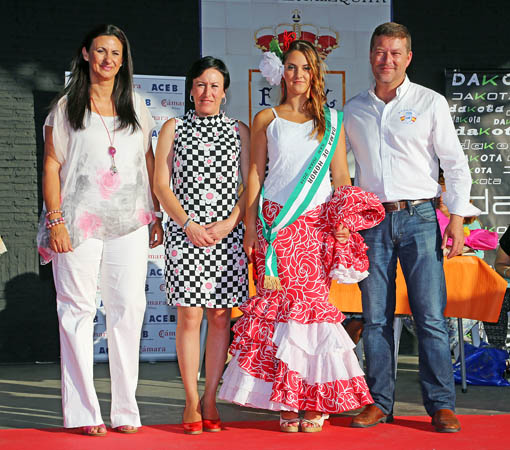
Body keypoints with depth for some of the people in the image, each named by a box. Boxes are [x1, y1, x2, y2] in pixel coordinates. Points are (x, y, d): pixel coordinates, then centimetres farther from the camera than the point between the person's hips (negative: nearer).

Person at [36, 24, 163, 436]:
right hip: (80, 221, -2)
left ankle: (125, 408, 4)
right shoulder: (67, 106, 6)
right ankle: (83, 411, 2)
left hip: (130, 221, 3)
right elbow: (52, 165, 2)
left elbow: (148, 159, 17)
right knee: (79, 309, -3)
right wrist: (55, 220, -7)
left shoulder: (134, 104, 16)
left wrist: (156, 215, 10)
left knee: (129, 308, -2)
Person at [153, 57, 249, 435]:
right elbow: (161, 184, 3)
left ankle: (210, 400, 9)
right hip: (185, 232, -1)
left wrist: (230, 223, -7)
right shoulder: (174, 128, 9)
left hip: (228, 233, 1)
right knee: (189, 317, -4)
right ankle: (192, 401, 5)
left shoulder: (239, 131, 12)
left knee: (221, 317, 1)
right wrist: (188, 224, -9)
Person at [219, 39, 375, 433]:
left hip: (317, 223, 0)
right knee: (280, 302, -8)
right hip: (276, 224, 0)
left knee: (312, 301, -8)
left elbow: (341, 177, 12)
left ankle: (315, 400, -1)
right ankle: (288, 401, -1)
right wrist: (250, 227, 2)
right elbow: (254, 176, 9)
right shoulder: (266, 119, 12)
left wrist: (347, 223, 1)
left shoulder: (331, 121, 14)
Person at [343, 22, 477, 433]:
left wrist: (457, 218, -4)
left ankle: (442, 404, 1)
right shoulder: (353, 110, 12)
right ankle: (380, 402, 10)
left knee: (431, 317, -5)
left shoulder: (431, 103, 4)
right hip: (372, 221, 2)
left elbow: (456, 164, 4)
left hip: (419, 217, -2)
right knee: (376, 318, 3)